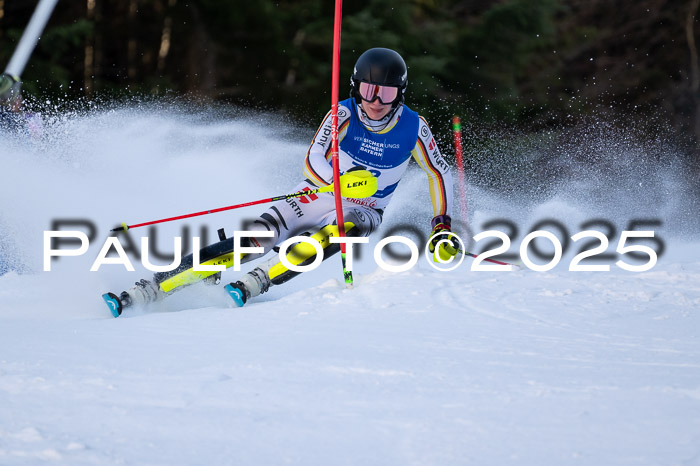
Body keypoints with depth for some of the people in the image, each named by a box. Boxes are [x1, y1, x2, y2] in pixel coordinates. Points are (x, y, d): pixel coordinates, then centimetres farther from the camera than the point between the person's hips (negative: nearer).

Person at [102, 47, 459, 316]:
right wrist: (339, 181, -43)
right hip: (319, 196, -1)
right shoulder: (344, 114, -12)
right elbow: (312, 161, -22)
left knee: (343, 227, -38)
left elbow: (440, 174, 4)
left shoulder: (413, 128, -10)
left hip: (363, 212, 1)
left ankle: (256, 283, -43)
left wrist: (442, 226, -5)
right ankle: (148, 290, -28)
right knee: (258, 238, -22)